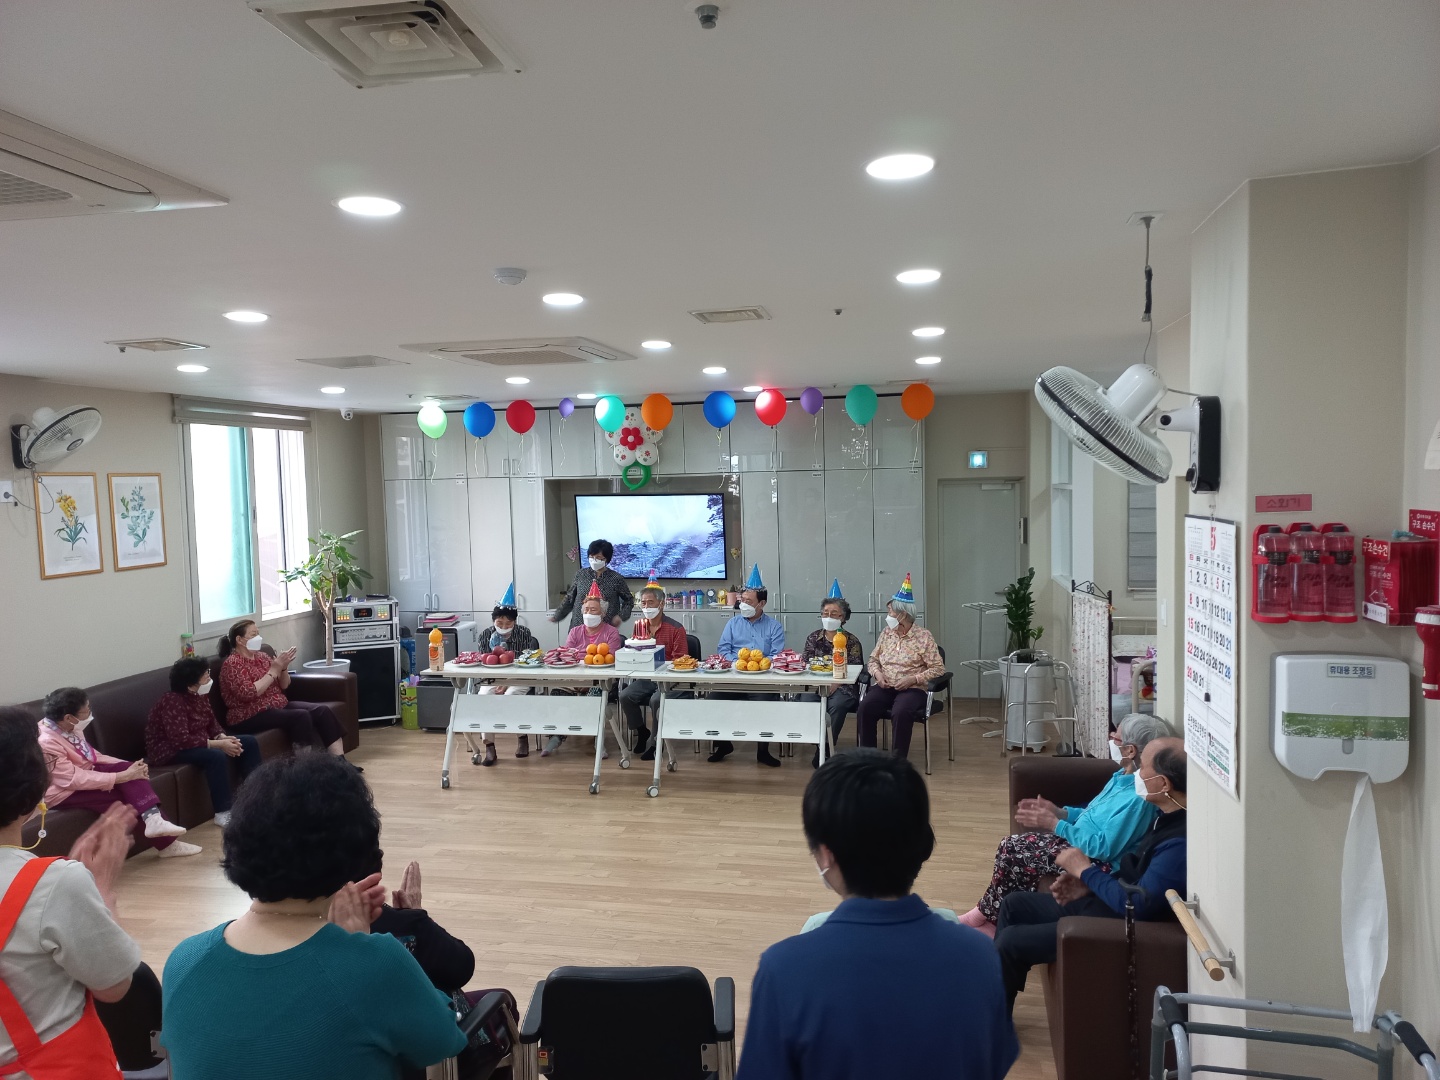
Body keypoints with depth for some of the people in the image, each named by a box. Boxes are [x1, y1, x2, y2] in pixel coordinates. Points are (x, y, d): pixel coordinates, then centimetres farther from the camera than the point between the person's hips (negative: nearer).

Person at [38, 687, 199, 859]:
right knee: (123, 797, -21)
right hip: (62, 792, -8)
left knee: (126, 768, -19)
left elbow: (91, 755, 9)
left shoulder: (69, 727, -3)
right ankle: (165, 843, -14)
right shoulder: (46, 742, -30)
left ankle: (153, 820, -31)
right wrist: (123, 776, -29)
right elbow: (75, 780, -31)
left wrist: (129, 768, -4)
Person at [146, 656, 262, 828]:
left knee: (250, 742, 1)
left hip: (197, 742, 9)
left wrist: (223, 737, -13)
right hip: (171, 750, -9)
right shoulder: (172, 702, -26)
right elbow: (181, 740, -33)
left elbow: (211, 723, 9)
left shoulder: (200, 695, -1)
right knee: (216, 755, -36)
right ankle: (223, 813, -29)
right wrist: (218, 744, -30)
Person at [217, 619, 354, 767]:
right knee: (301, 716, -31)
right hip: (250, 717, -8)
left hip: (279, 705, 8)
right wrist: (274, 670, -19)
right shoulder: (232, 664, -9)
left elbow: (283, 685, 15)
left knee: (323, 710, -14)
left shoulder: (261, 657, 14)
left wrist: (283, 667, -5)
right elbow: (249, 693, -23)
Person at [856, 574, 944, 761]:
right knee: (864, 709, -26)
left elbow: (938, 668, -5)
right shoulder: (886, 633, 12)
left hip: (911, 689, -4)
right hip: (884, 687, 4)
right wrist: (877, 673, -3)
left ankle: (899, 759, -21)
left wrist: (913, 679, -15)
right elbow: (873, 659, 19)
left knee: (900, 713, -36)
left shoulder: (923, 636, -3)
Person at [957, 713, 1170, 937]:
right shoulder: (1123, 776, 4)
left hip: (1097, 862, -10)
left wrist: (1054, 824, -22)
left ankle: (987, 917, 10)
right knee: (1010, 846, -2)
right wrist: (1059, 812, 4)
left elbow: (1105, 848, -27)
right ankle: (990, 919, 6)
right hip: (1079, 839, 10)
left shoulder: (1139, 797, -26)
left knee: (1013, 856, -13)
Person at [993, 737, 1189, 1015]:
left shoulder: (1180, 841, -30)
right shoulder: (1167, 817, 2)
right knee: (1013, 905, 16)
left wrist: (1085, 870, -16)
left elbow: (1138, 905, -30)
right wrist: (1089, 884, 1)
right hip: (1101, 902, 11)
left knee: (1010, 942, -10)